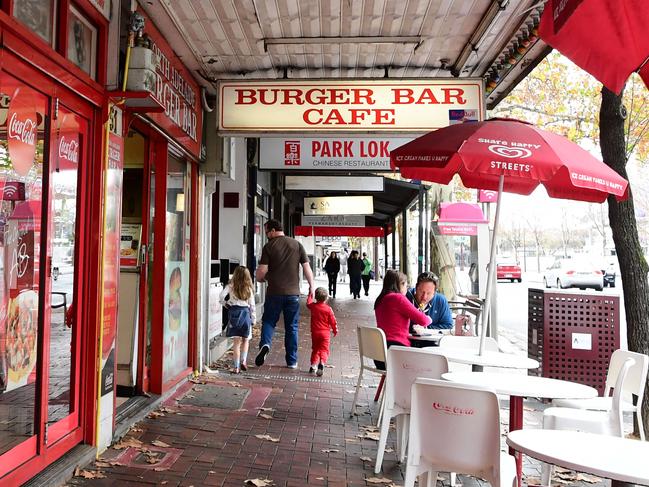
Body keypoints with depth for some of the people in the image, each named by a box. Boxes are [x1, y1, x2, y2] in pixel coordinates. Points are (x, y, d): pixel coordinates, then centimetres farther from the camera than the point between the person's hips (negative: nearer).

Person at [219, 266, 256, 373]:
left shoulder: (231, 286, 0)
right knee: (245, 340, 17)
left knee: (237, 341, 2)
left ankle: (236, 367, 1)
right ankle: (243, 361, 4)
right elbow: (252, 305, 5)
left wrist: (225, 304, 8)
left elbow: (221, 296, -12)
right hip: (246, 313, 1)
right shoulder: (249, 289, 4)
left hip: (234, 312, -1)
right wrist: (253, 319, 12)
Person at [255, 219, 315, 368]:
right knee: (292, 327, 11)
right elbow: (307, 268, 2)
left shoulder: (269, 246, -3)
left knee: (269, 321, 15)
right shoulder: (297, 245, 4)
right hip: (293, 293, 2)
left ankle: (265, 344, -12)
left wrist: (260, 278, 14)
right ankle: (292, 361, 16)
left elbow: (262, 271, -8)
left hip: (274, 293, -2)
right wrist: (311, 286, 8)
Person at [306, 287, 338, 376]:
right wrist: (335, 330, 12)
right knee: (324, 349, -1)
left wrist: (310, 294, 37)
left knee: (315, 349, 17)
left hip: (315, 332, 3)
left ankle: (313, 365, 14)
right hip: (325, 332, -2)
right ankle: (322, 363, -25)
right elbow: (333, 321, -2)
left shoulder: (313, 306, -2)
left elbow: (308, 302, 23)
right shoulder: (328, 309, -8)